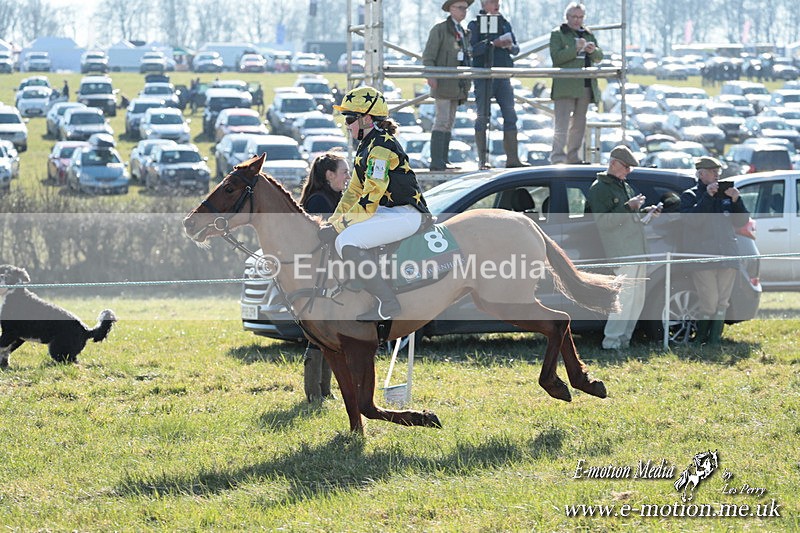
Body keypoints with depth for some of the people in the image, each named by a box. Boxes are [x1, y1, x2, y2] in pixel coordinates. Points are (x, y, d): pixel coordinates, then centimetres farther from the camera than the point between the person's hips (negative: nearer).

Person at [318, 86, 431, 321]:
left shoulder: (381, 146, -17)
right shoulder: (366, 146, 15)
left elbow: (370, 197, -21)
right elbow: (354, 191, 20)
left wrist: (340, 226, -17)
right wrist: (333, 221, 9)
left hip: (407, 214, -10)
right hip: (388, 211, 10)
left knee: (346, 241, -26)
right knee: (326, 233, 5)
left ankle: (388, 303, -22)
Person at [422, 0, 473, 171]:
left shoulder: (464, 33, 18)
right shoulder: (439, 30, -4)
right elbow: (428, 56, -10)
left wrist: (466, 86, 20)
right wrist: (431, 75, -24)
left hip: (457, 85, 8)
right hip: (443, 83, -8)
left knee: (449, 123, 7)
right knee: (442, 121, -13)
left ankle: (443, 160, 8)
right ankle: (436, 161, -16)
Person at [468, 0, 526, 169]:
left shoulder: (504, 23, 16)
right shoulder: (475, 25, 0)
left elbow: (516, 49, 17)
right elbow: (471, 49, -11)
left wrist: (510, 46, -6)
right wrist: (492, 44, -19)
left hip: (503, 75, 5)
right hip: (483, 76, -5)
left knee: (510, 116, 1)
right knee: (483, 117, -4)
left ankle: (512, 159, 3)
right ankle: (482, 160, -1)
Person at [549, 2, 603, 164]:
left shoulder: (588, 34, 18)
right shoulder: (557, 34, 1)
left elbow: (599, 57, 16)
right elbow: (556, 57, -12)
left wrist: (593, 50, -7)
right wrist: (575, 48, -21)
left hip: (585, 86, 6)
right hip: (565, 87, -6)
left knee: (579, 123, 10)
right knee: (562, 123, -13)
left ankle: (573, 156, 18)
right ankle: (557, 157, -17)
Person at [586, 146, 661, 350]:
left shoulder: (625, 186, 21)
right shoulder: (599, 189, -7)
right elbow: (602, 222, -17)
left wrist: (647, 211, 12)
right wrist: (628, 207, -21)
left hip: (638, 251, 9)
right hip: (622, 252, -9)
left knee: (637, 299, 10)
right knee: (625, 297, -14)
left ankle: (623, 338, 16)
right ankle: (611, 341, -11)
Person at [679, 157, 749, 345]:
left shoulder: (725, 195, 15)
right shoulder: (690, 196, 4)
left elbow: (741, 221, 13)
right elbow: (692, 220, -14)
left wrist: (736, 200, -2)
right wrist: (708, 197, -16)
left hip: (727, 256, 5)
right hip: (703, 257, -5)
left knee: (722, 302, 4)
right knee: (709, 302, -11)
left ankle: (715, 339, 10)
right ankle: (700, 339, 4)